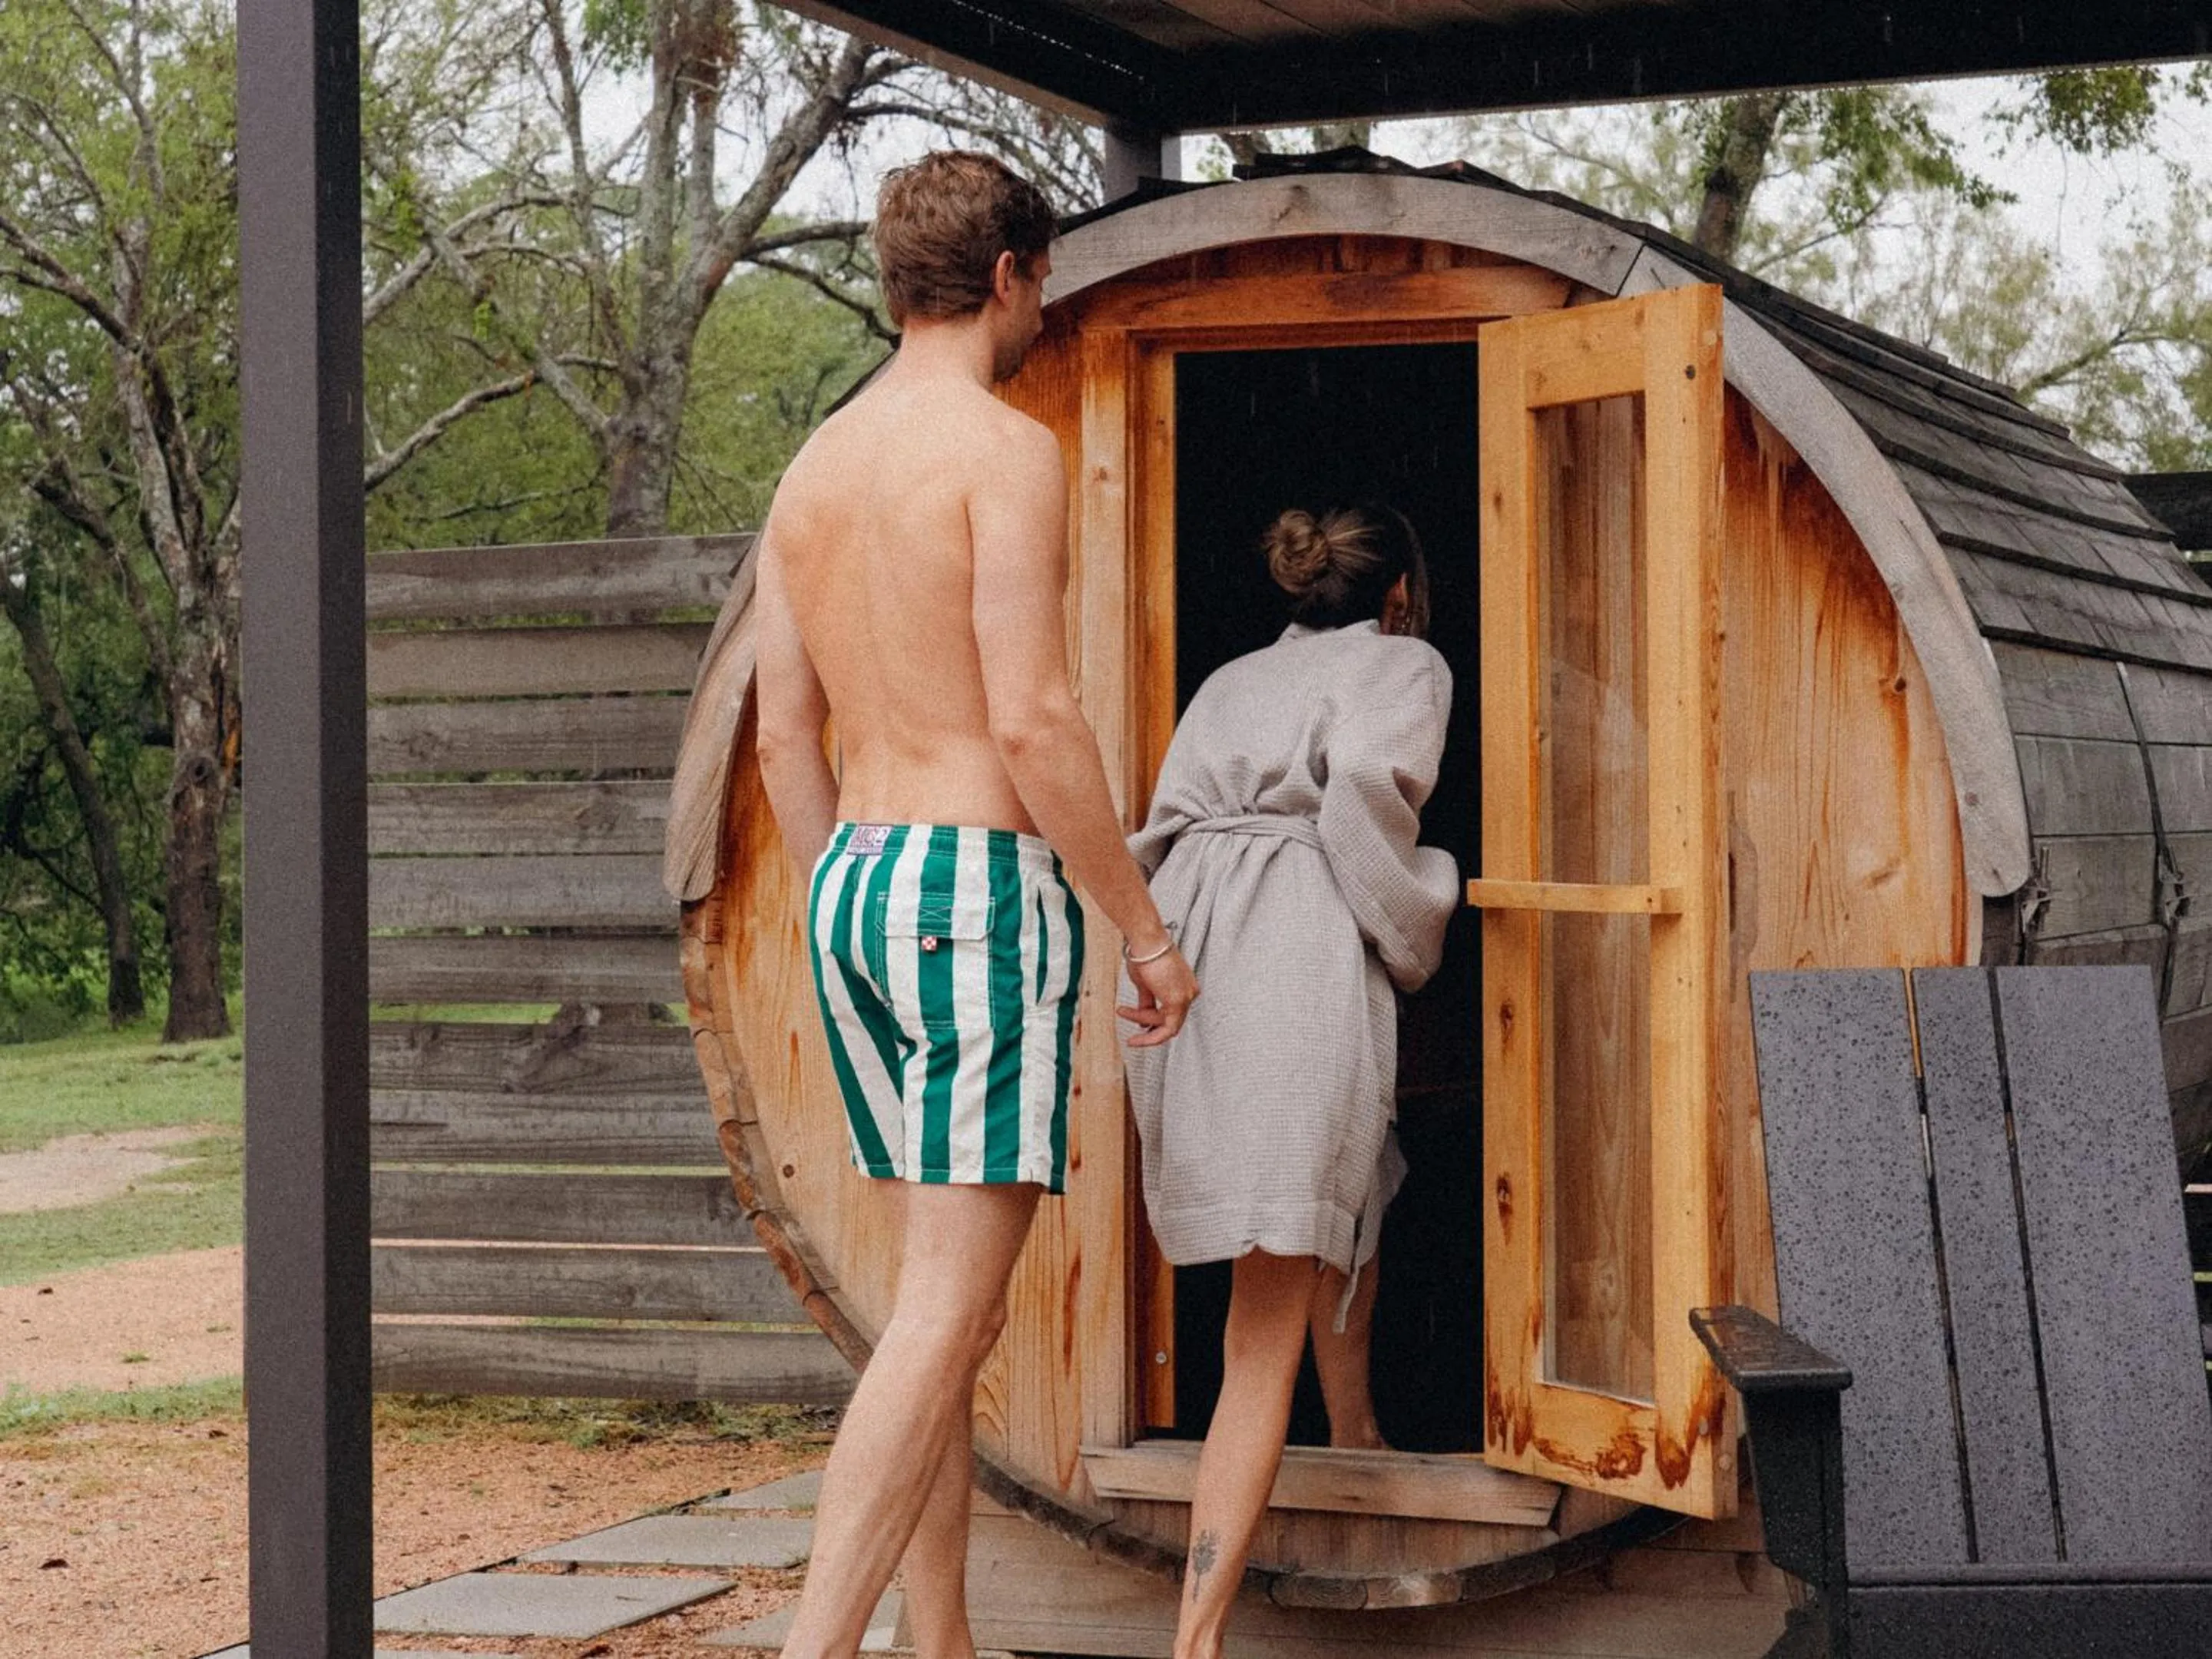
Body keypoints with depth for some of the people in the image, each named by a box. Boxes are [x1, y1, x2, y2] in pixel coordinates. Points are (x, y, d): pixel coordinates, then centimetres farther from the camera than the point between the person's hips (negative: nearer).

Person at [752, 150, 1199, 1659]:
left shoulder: (814, 469, 14)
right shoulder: (1007, 451, -11)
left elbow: (786, 739, 15)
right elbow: (1032, 723, -17)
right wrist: (1148, 929, -10)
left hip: (853, 881, 8)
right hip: (982, 883, -8)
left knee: (947, 1295, 14)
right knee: (951, 1309, -10)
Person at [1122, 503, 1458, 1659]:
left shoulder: (1232, 680, 29)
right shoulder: (1402, 663, 12)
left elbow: (1158, 836, 18)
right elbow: (1365, 785, -9)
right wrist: (1406, 943, 2)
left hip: (1180, 954, 7)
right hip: (1297, 952, -7)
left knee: (1358, 1182, 34)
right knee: (1268, 1326, -9)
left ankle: (1355, 1441, 49)